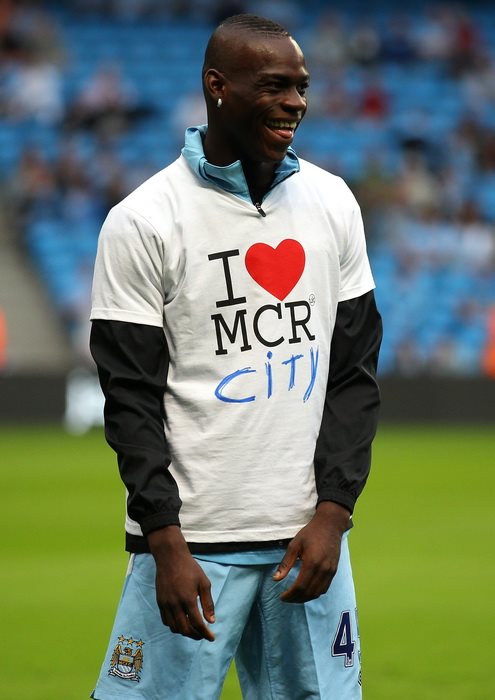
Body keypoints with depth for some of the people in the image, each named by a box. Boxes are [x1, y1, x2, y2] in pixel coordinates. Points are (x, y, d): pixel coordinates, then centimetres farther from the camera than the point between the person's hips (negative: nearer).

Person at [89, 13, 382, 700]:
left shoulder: (333, 202, 8)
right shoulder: (142, 222, -5)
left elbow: (355, 373, 9)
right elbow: (132, 398, -5)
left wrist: (333, 513, -1)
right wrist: (165, 542, -12)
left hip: (309, 534, 4)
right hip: (192, 536, -4)